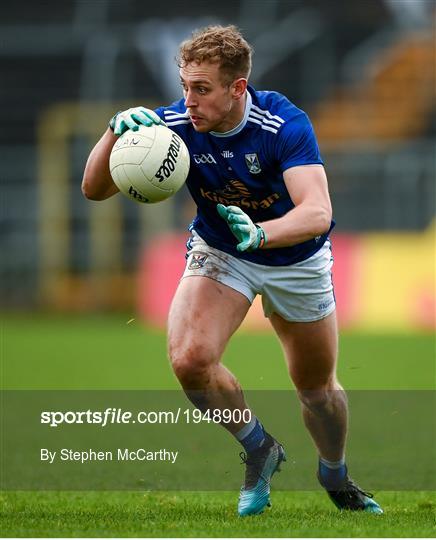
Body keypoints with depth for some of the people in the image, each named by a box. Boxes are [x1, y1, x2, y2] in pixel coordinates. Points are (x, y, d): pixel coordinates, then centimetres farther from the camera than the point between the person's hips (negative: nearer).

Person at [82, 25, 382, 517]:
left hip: (295, 259, -1)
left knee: (317, 387, 12)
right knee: (189, 358, -25)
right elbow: (95, 188, -22)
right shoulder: (174, 124, -24)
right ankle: (258, 449, 3)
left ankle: (336, 478, 44)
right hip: (218, 253, 1)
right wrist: (116, 131, -41)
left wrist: (259, 233, -62)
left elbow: (317, 212, -43)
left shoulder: (284, 125, -32)